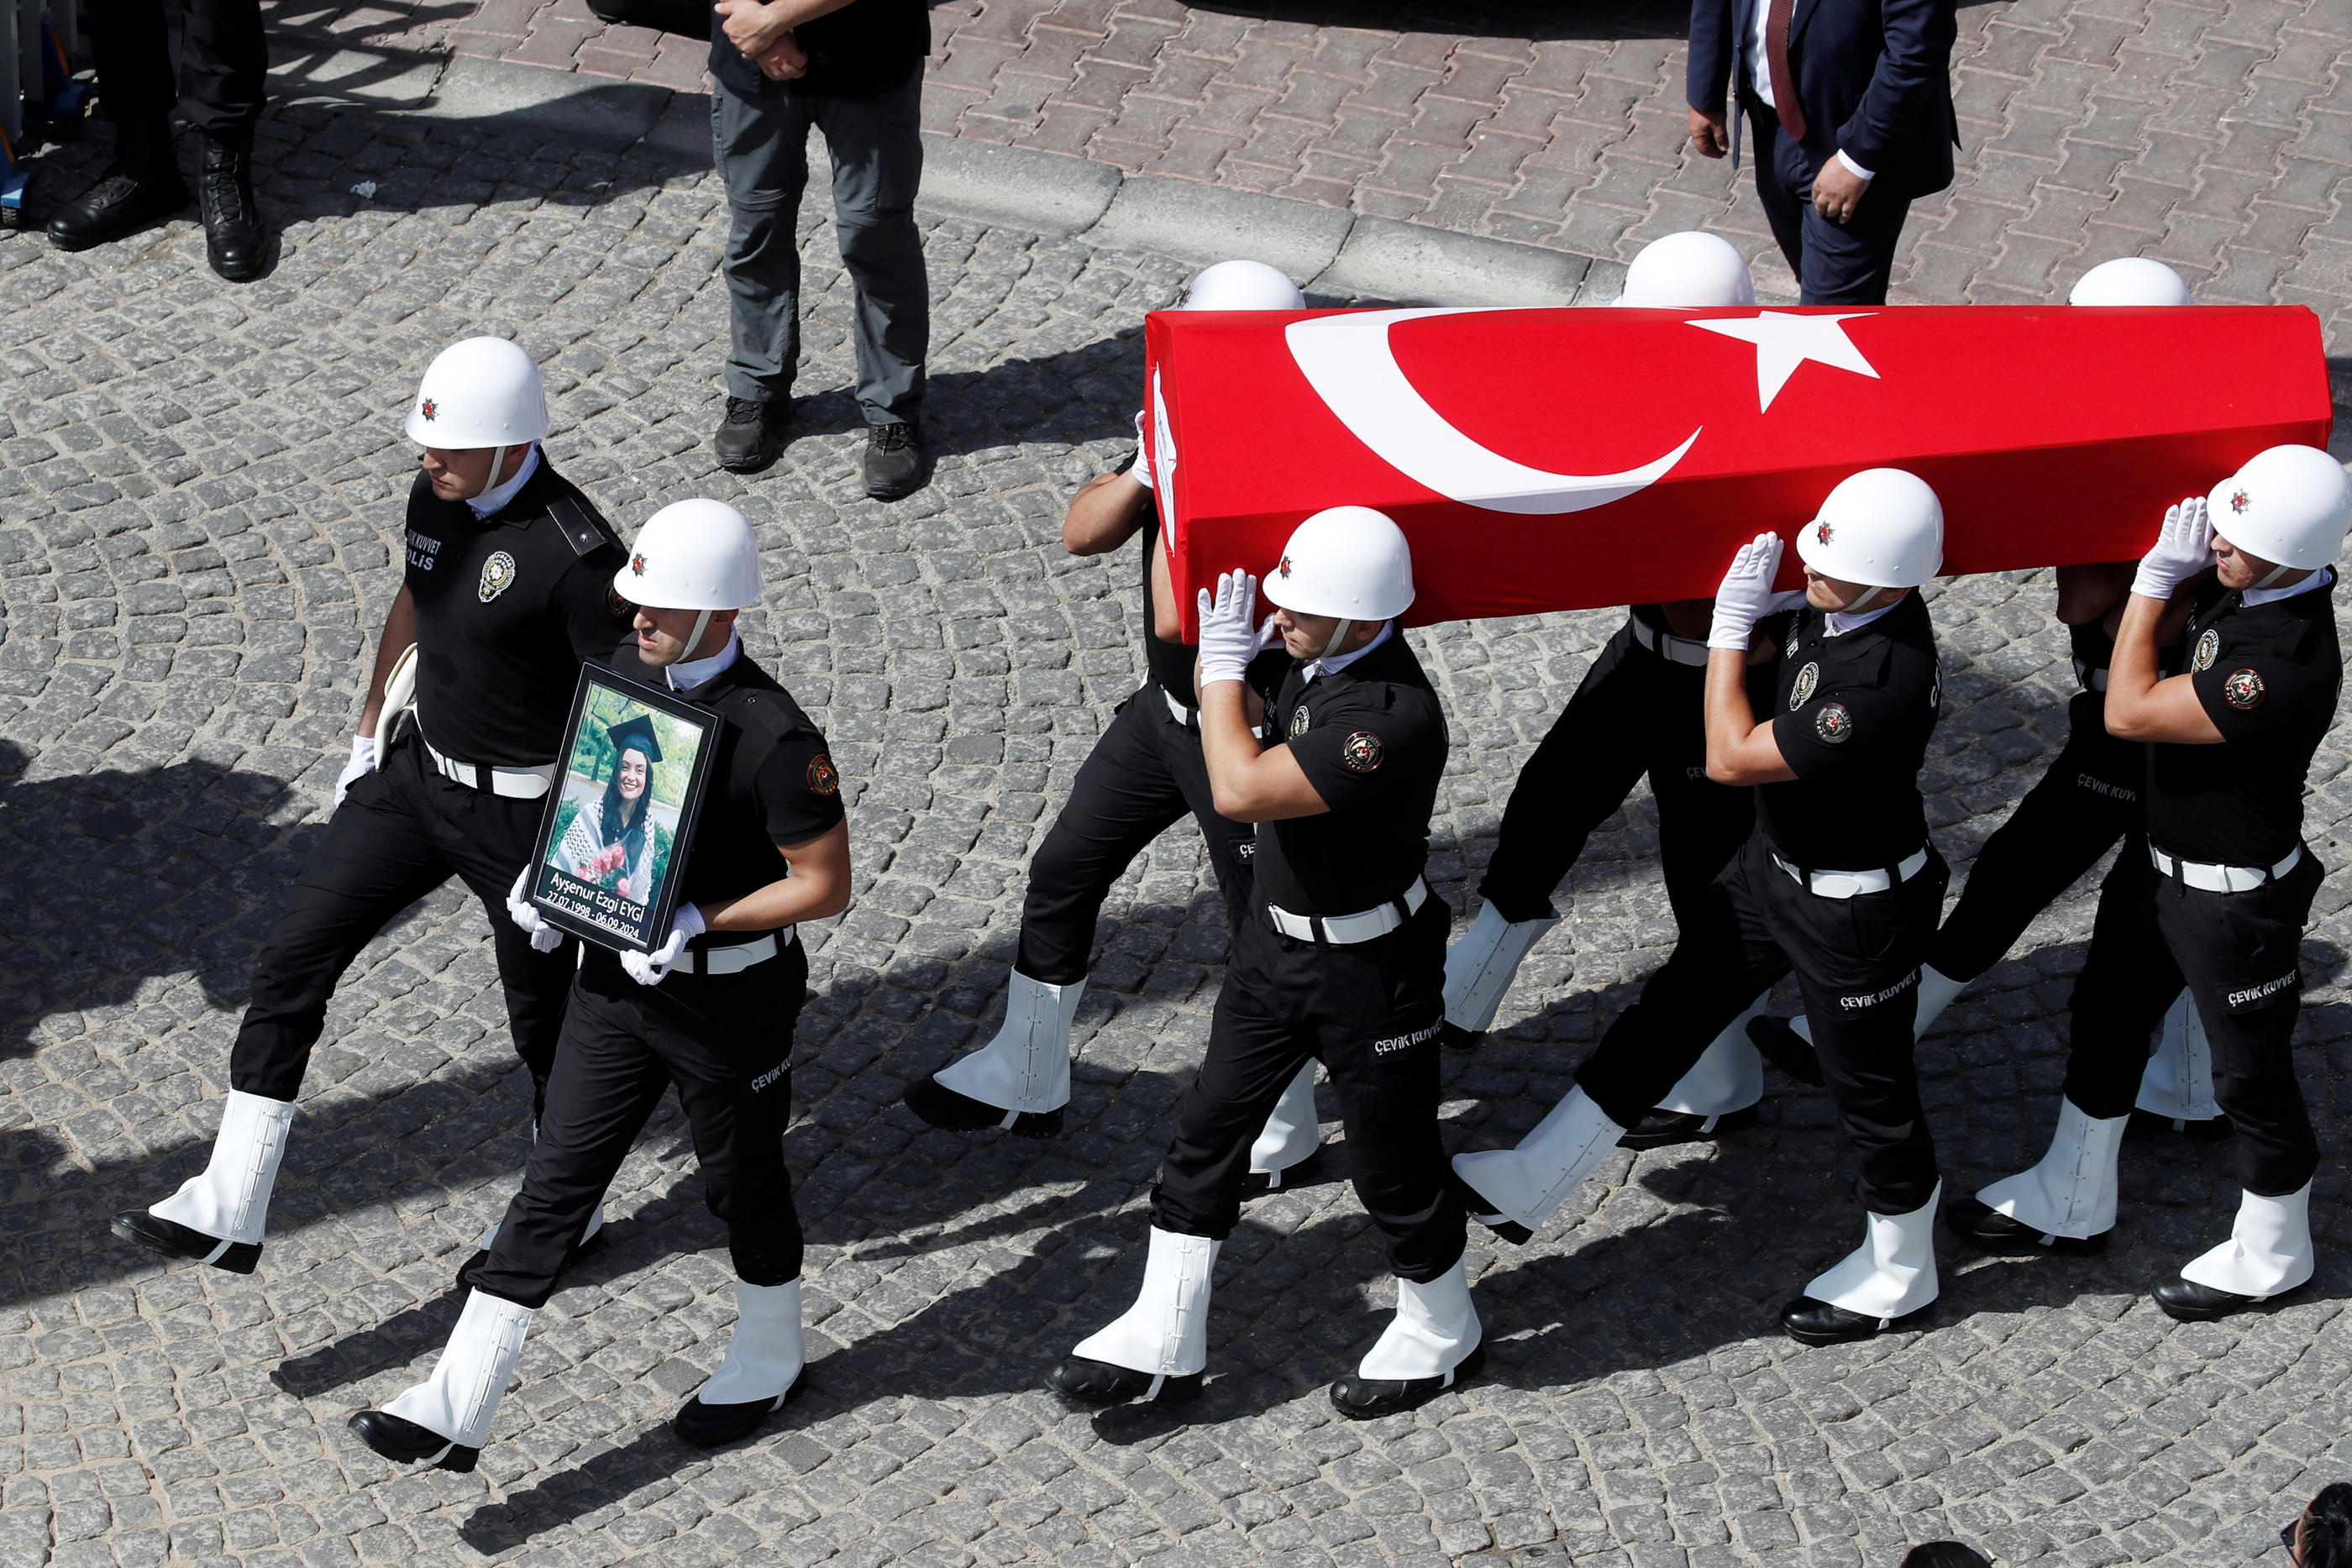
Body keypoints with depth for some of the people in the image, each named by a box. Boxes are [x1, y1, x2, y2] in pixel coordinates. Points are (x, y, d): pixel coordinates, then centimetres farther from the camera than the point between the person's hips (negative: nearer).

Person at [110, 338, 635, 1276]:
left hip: (522, 812, -7)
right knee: (294, 957, 1)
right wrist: (369, 737, 20)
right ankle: (226, 1215, 2)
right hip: (419, 770, 7)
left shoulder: (576, 553, -27)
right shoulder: (436, 497, -4)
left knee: (546, 1021, 11)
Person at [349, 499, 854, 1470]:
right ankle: (455, 1413, 1)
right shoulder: (625, 670, -3)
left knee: (742, 1182, 15)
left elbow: (826, 885, -19)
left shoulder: (774, 738, -25)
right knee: (557, 1179, 4)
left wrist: (694, 921, -27)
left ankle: (768, 1360, 43)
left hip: (729, 997, -6)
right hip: (617, 974, 6)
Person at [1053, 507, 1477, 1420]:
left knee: (1390, 1161, 10)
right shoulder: (1319, 660, -5)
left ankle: (1440, 1332, 34)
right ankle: (1163, 1342, 21)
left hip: (1368, 970, -9)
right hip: (1275, 936, 9)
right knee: (1208, 1129, 11)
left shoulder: (1394, 717, -34)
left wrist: (1223, 666, -26)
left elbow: (1243, 791, -35)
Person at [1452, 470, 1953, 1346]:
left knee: (1868, 1087, 11)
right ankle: (1532, 1184, 23)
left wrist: (1731, 625, -26)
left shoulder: (1888, 680, -38)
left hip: (1854, 908, -9)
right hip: (1773, 863, 9)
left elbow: (1732, 758, -30)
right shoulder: (1834, 604, -11)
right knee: (1672, 1011, 14)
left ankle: (1898, 1275, 34)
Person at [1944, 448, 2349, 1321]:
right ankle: (2071, 1202, 45)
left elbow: (2131, 713, -30)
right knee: (2106, 1017, 24)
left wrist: (2157, 576, -26)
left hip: (2234, 898, -9)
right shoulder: (2239, 585, -9)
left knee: (2249, 1072, 11)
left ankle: (2270, 1255, 34)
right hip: (2159, 858, 9)